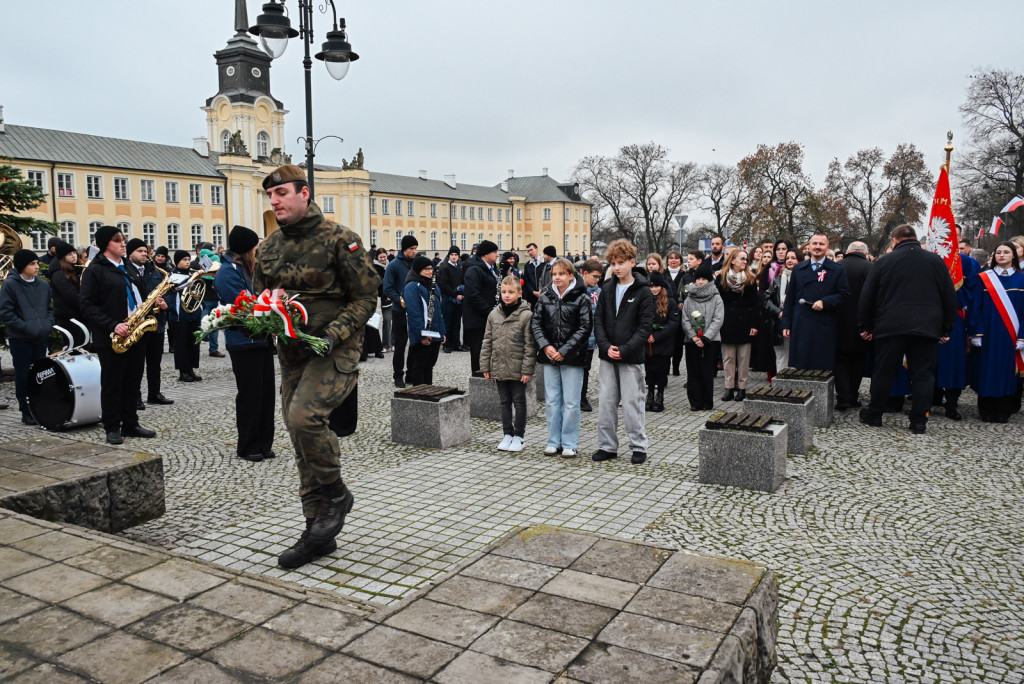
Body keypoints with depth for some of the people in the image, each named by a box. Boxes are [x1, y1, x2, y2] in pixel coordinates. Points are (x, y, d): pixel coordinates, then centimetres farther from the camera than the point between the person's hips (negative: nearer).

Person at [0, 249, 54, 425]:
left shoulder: (43, 285, 10)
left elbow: (49, 308, 19)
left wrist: (48, 325, 2)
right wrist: (26, 327, -16)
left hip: (41, 338, 5)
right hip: (20, 338, -4)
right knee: (23, 376, 1)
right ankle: (26, 411, 10)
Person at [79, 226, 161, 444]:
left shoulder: (129, 269, 16)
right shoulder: (94, 270, -7)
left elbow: (143, 293, 23)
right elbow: (88, 305, -13)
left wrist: (156, 302, 0)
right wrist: (112, 325, -22)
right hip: (111, 338, -7)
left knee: (133, 382, 12)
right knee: (112, 383, 2)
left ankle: (131, 425, 21)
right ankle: (112, 428, 12)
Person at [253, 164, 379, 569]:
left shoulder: (338, 239, -9)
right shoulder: (268, 247, 10)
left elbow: (366, 297, -10)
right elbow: (259, 297, 20)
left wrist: (333, 335, -22)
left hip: (334, 350, -7)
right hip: (291, 353, 7)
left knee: (304, 416, -28)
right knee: (301, 437, 9)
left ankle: (335, 494, -1)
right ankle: (318, 533, 21)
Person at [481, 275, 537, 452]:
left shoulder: (526, 315, -9)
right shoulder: (494, 314, 5)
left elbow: (530, 345, -10)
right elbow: (487, 341, 10)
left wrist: (527, 369, -13)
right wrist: (485, 366, 6)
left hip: (517, 368, -4)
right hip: (499, 367, 5)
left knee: (519, 401, 6)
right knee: (505, 401, 13)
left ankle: (518, 436, 17)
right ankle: (508, 434, 24)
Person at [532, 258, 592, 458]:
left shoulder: (581, 298, -4)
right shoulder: (545, 297, 6)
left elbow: (585, 328, -8)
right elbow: (535, 323, 6)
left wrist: (564, 351, -13)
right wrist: (545, 346, -9)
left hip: (572, 358, -3)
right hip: (549, 358, 4)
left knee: (571, 403, 2)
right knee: (551, 401, 10)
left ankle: (570, 444, 12)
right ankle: (554, 442, 20)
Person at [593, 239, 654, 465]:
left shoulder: (643, 292, -5)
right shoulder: (607, 289, 8)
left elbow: (645, 327, -9)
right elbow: (598, 321, 7)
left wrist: (624, 349, -16)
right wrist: (606, 346, -8)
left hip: (631, 358, -4)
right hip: (607, 357, 4)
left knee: (632, 403, 1)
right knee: (606, 403, 8)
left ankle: (639, 446, 15)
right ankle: (607, 446, 19)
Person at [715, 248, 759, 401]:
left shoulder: (750, 279, 5)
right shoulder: (720, 278, 2)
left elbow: (754, 303, 4)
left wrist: (754, 324, -3)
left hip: (744, 323, 0)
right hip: (727, 323, 0)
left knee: (743, 358, 3)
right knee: (728, 358, 3)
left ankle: (742, 388, 10)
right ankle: (729, 388, 9)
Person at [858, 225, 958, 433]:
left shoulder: (883, 262, 2)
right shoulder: (936, 261, 8)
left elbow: (867, 297, 4)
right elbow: (950, 298, 11)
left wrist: (866, 326, 13)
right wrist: (946, 329, 16)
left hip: (891, 328, -1)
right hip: (927, 328, 1)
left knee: (883, 372, 7)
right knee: (923, 374, 5)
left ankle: (874, 414, 17)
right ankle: (919, 422, 6)